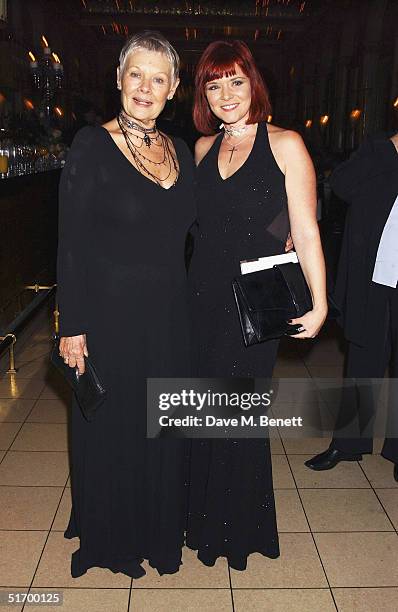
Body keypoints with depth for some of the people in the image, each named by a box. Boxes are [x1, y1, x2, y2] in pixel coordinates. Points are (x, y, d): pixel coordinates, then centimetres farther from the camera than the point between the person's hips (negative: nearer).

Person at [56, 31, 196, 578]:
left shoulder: (180, 152, 8)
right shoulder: (93, 145, -9)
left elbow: (190, 233, 12)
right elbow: (71, 245, -11)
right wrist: (72, 327, -13)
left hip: (169, 316, 5)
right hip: (111, 314, -5)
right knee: (112, 430, 10)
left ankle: (160, 528, 40)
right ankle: (111, 538, 35)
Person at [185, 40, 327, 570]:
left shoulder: (285, 145, -5)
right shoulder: (203, 148, 10)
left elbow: (305, 231, -8)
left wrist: (319, 305, -11)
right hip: (203, 294, 5)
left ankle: (241, 527, 30)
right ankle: (205, 517, 35)